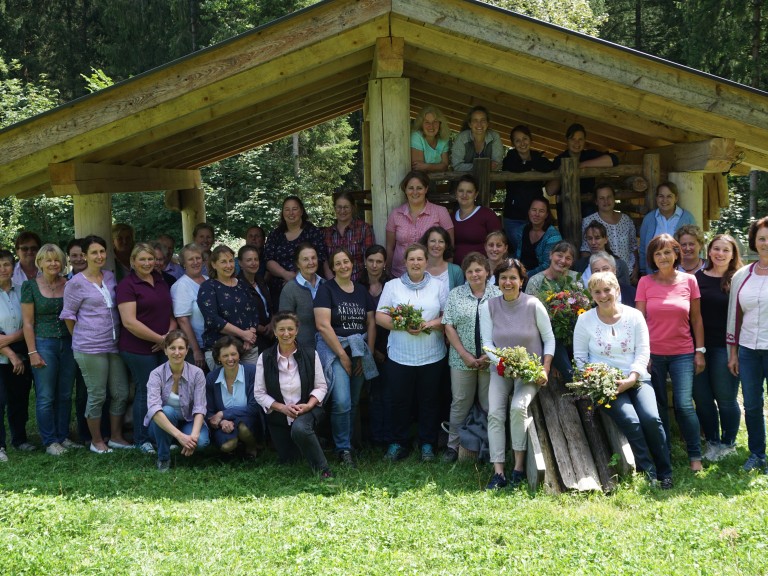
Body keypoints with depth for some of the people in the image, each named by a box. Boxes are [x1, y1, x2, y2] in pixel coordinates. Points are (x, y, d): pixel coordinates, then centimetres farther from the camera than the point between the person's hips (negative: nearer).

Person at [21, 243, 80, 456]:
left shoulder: (69, 285, 6)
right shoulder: (30, 286, -2)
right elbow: (28, 323, -3)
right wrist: (32, 352, -8)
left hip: (68, 343, 3)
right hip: (43, 344, -3)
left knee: (65, 395, 8)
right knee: (46, 397, -1)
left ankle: (63, 437, 19)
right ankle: (50, 441, 8)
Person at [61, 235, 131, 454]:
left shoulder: (110, 277, 8)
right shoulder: (76, 283, -8)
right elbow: (68, 315, -1)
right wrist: (82, 338, 5)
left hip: (114, 345, 6)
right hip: (90, 348, -6)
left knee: (121, 393, 8)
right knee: (97, 395, 1)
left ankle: (116, 437, 22)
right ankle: (97, 441, 15)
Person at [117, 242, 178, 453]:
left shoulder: (161, 281, 13)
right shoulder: (126, 285, -8)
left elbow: (171, 312, 17)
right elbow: (129, 322, -15)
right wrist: (159, 339, -15)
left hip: (163, 348, 6)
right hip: (138, 349, -6)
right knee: (145, 392, -1)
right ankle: (141, 440, 13)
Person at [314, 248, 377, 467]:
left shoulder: (362, 291, 11)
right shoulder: (326, 289, -4)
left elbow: (371, 323, 10)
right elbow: (323, 325, -12)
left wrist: (368, 354, -1)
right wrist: (342, 354, -14)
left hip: (359, 350, 5)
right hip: (334, 348, -5)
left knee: (354, 402, 8)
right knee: (342, 402, -16)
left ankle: (347, 443, 20)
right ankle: (343, 449, -4)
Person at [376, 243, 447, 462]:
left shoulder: (438, 286, 7)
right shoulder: (392, 286, 6)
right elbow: (380, 317, 1)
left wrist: (431, 324, -15)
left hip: (432, 356, 0)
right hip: (400, 356, 0)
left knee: (429, 402, 6)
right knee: (400, 401, 4)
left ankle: (427, 444, 18)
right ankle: (398, 444, 16)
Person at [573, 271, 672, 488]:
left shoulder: (634, 316, 3)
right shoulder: (585, 320, 0)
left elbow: (643, 352, 1)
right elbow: (579, 356, 3)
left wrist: (631, 379, -14)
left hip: (636, 378, 1)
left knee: (651, 418, -22)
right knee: (630, 421, -26)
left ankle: (665, 474, -5)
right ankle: (648, 475, -13)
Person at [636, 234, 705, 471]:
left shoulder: (689, 281, 2)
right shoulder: (645, 282, 1)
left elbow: (696, 319, 6)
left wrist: (700, 351, 2)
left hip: (683, 353, 0)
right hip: (653, 353, 0)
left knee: (684, 405, -9)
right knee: (659, 406, 5)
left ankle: (695, 455, 5)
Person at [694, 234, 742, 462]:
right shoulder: (697, 277, 6)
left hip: (724, 347, -3)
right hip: (699, 345, 4)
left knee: (725, 398, 5)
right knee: (701, 397, 8)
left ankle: (728, 444, 20)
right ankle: (712, 442, 23)